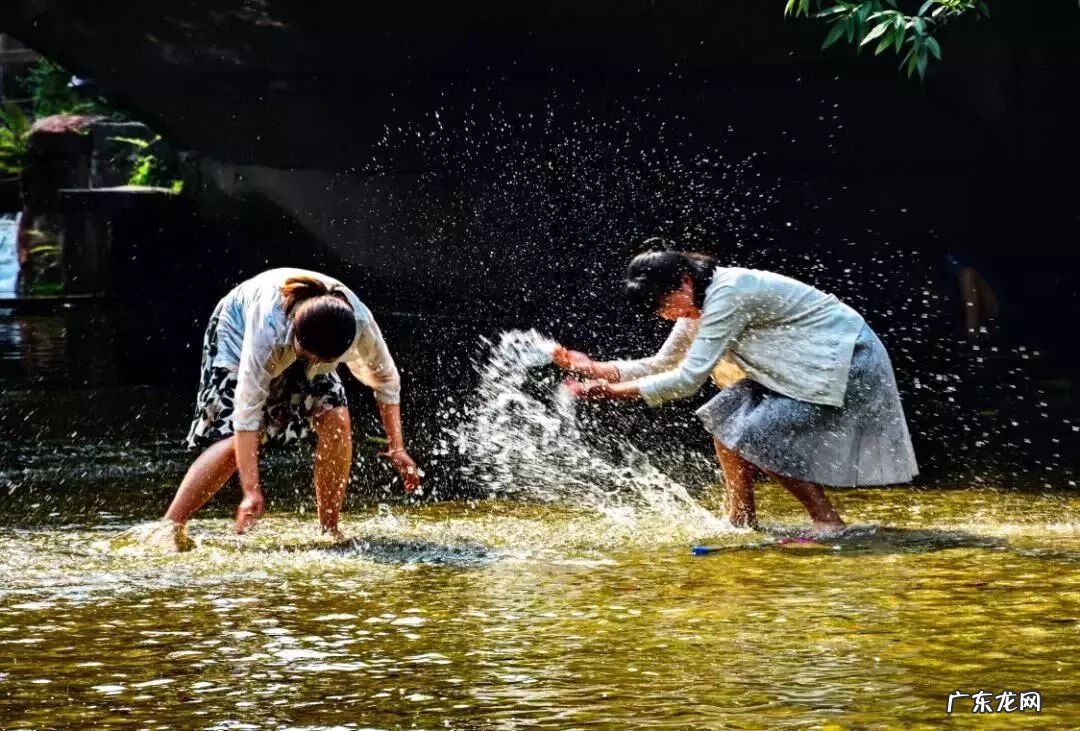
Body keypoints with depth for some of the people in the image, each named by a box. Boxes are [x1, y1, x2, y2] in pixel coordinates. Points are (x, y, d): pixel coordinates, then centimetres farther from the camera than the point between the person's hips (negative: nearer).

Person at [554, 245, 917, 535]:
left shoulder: (728, 294, -25)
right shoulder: (699, 301, 5)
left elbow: (689, 378, -28)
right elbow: (664, 364, 13)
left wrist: (616, 391, -26)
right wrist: (598, 369, 1)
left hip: (847, 361, -11)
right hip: (808, 364, 11)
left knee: (756, 436, -18)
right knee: (725, 417, 5)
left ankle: (829, 523, -10)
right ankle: (741, 521, 9)